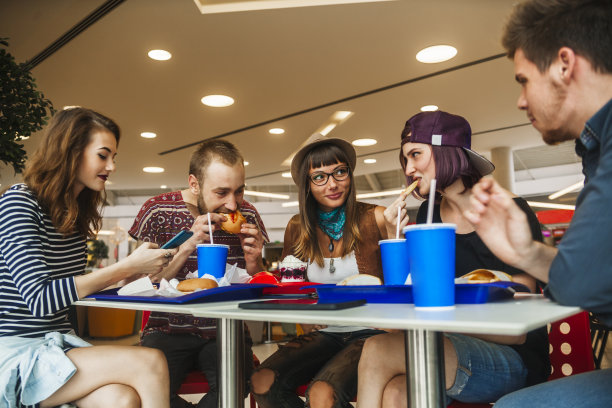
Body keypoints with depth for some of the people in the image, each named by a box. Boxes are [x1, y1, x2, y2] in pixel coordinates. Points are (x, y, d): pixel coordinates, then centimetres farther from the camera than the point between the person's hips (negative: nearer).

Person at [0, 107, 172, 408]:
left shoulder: (76, 213, 12)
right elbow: (40, 300, -21)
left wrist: (134, 271, 4)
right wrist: (126, 267, -21)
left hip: (59, 343, 6)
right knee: (150, 363, -24)